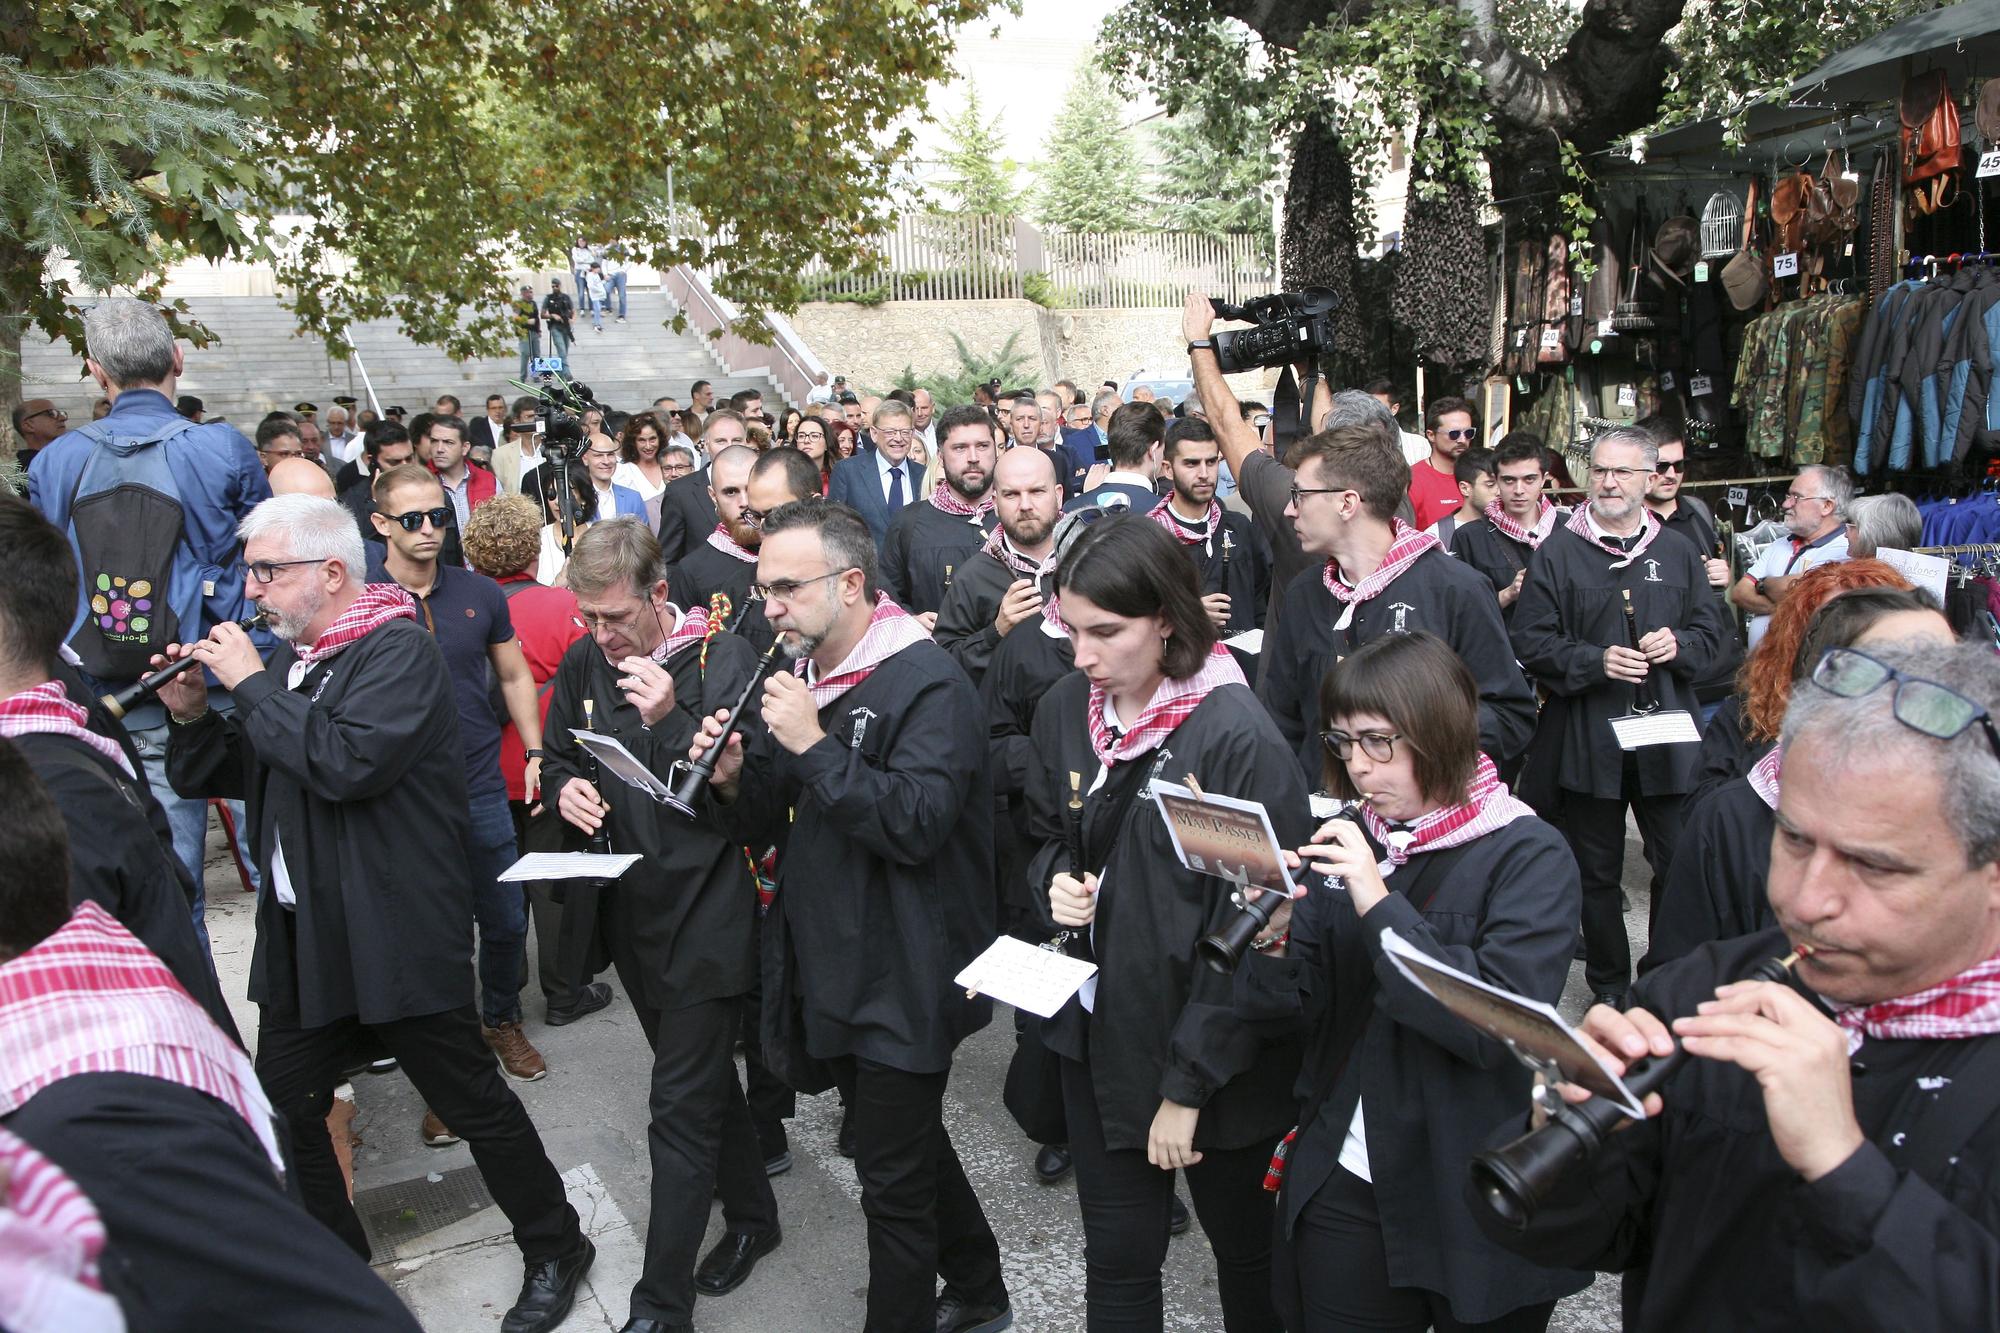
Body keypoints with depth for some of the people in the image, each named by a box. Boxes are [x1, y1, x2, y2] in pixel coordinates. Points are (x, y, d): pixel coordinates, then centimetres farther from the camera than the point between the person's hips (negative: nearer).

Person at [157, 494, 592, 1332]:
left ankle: (554, 1249, 23)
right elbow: (225, 776, 16)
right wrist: (192, 715, -3)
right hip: (300, 938, 8)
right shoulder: (288, 656, 10)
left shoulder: (397, 650, -14)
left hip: (397, 938, -8)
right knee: (282, 1114, 16)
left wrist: (251, 683, -20)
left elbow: (348, 761, -30)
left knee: (471, 1101, 4)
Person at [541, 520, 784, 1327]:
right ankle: (751, 1215, 42)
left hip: (704, 917, -6)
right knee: (702, 1078, 22)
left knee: (681, 1108, -1)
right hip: (627, 912, 7)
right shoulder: (583, 664, 3)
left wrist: (670, 721, -29)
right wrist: (566, 788, -6)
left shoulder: (725, 662, -15)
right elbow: (558, 756, 17)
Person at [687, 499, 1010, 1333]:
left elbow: (917, 824, -29)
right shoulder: (796, 677, 9)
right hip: (829, 968, 9)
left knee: (893, 1183, 4)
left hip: (902, 977, -9)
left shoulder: (927, 685, -17)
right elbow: (762, 825, 11)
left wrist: (814, 745, -27)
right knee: (912, 1145, 23)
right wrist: (732, 780, -11)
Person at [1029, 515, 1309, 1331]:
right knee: (1116, 1259, 15)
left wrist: (1186, 1083, -15)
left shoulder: (1238, 739, -22)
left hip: (1213, 1053, -4)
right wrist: (1055, 880, -10)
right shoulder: (1065, 710, -3)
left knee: (1242, 1243, 19)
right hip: (1098, 1027, 5)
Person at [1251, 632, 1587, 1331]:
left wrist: (1379, 905, -29)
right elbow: (1293, 1003, -1)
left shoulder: (1528, 856, -13)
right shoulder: (1343, 840, 2)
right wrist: (1271, 946, -22)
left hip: (1476, 1204, -3)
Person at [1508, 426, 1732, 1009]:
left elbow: (1712, 630, 11)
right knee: (1598, 871, 9)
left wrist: (1679, 645, -10)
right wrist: (1597, 661, -18)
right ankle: (1608, 984, 25)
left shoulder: (1678, 552, 9)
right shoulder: (1558, 553, -1)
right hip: (1587, 740, -2)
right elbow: (1530, 640, -6)